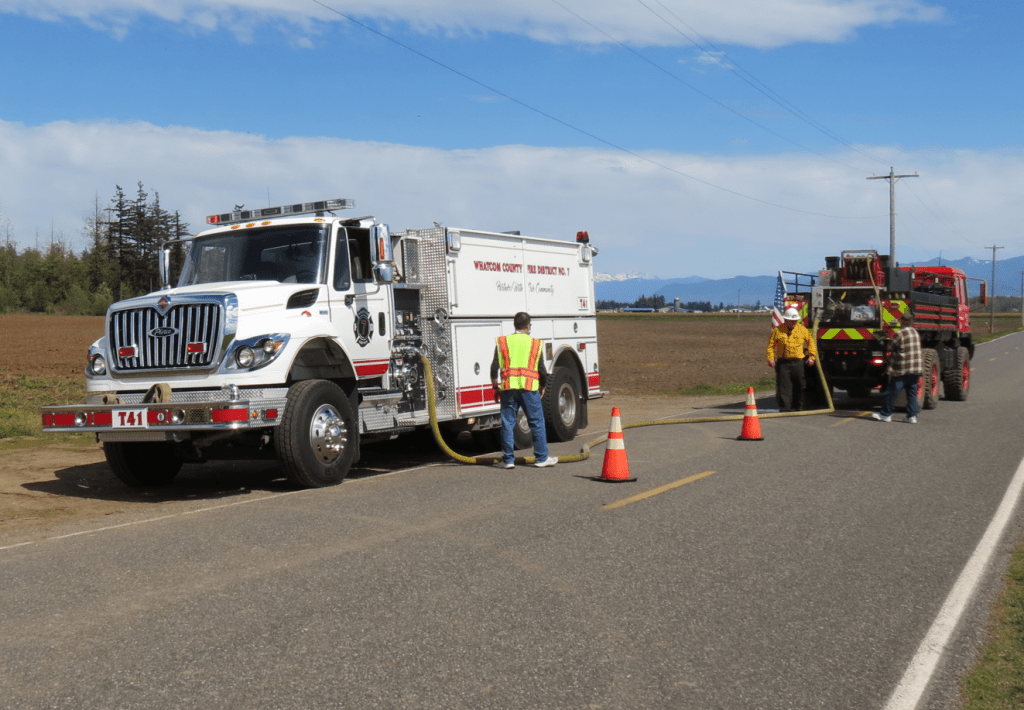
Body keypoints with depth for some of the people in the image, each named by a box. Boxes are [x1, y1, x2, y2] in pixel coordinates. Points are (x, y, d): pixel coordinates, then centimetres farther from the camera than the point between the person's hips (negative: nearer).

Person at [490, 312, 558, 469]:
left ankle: (508, 459, 8)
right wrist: (543, 387, 24)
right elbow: (542, 370, 8)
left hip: (508, 387, 1)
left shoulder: (502, 342, 9)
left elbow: (495, 366, 3)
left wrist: (495, 384, 16)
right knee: (537, 423, 7)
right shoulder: (535, 343, 8)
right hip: (529, 387, -1)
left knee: (507, 423, 6)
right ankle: (541, 458, 10)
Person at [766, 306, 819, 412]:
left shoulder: (802, 329, 7)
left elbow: (811, 342, 14)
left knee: (798, 386, 7)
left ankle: (796, 407, 20)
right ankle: (784, 407, -5)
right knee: (784, 385, -6)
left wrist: (811, 357, 7)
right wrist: (770, 359, -3)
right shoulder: (778, 330, 3)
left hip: (798, 362, 1)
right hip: (783, 362, -1)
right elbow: (771, 345, 6)